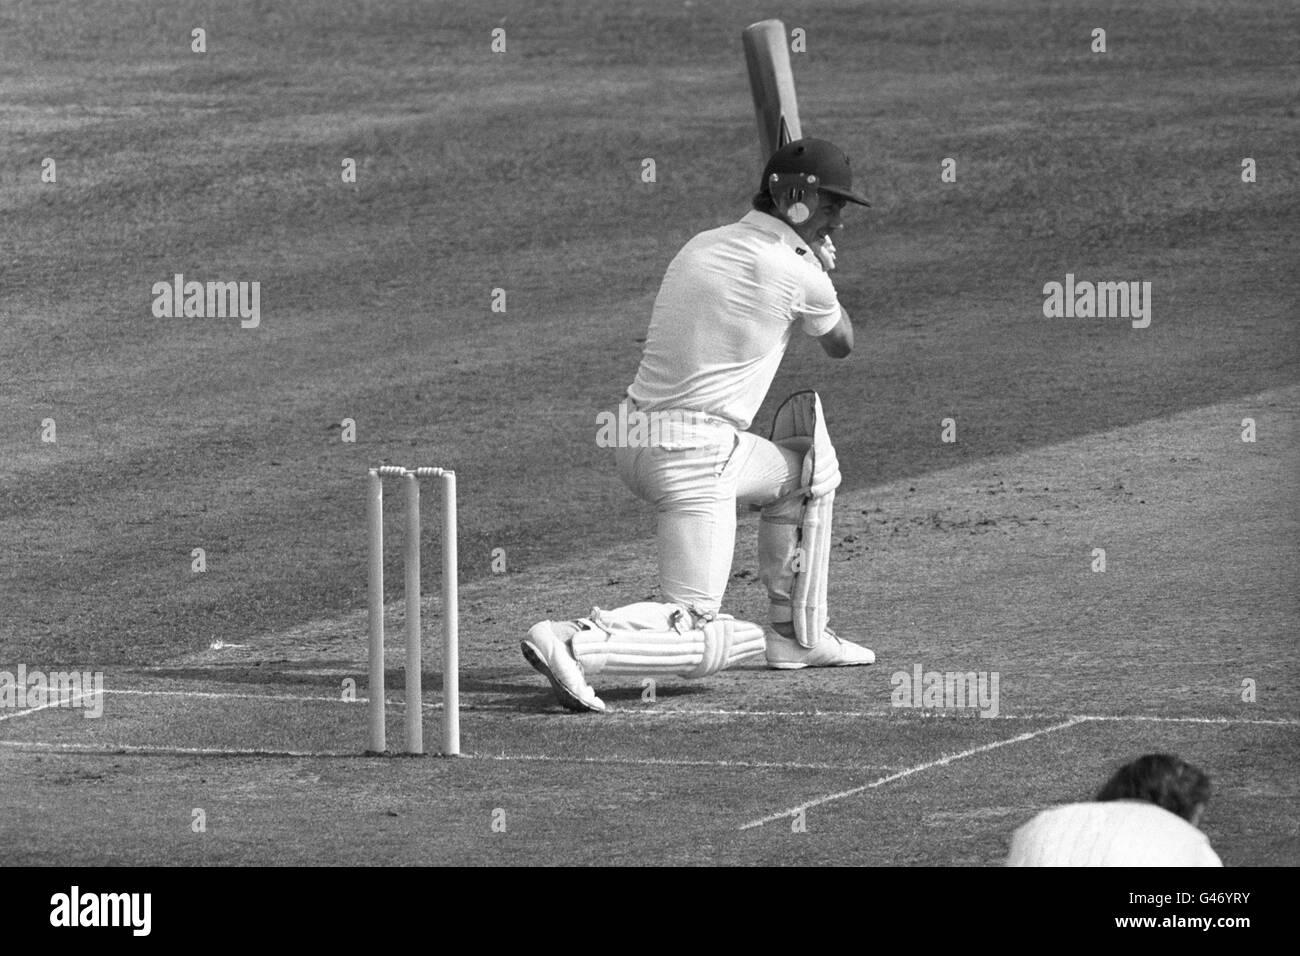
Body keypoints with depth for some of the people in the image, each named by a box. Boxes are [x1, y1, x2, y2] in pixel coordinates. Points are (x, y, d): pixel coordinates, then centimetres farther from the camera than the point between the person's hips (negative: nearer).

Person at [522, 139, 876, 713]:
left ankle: (798, 636, 30)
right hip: (694, 458, -9)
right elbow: (841, 344, 12)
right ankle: (571, 643, -28)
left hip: (633, 440, 9)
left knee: (807, 465, 28)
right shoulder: (797, 273, -7)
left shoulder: (700, 247, 14)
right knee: (702, 639, -8)